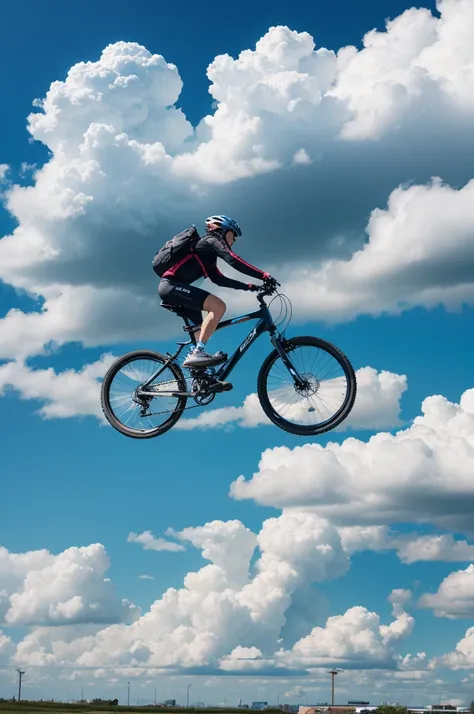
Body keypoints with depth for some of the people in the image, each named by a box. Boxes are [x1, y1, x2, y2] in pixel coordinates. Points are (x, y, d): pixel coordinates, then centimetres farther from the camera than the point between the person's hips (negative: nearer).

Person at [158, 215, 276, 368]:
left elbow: (219, 279, 26)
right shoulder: (211, 241, -2)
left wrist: (247, 286, 19)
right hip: (172, 285, -11)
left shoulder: (208, 254, 27)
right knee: (218, 306, -21)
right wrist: (263, 275, -19)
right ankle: (197, 353, -26)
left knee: (202, 329, 17)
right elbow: (233, 260, -15)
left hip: (170, 288, 11)